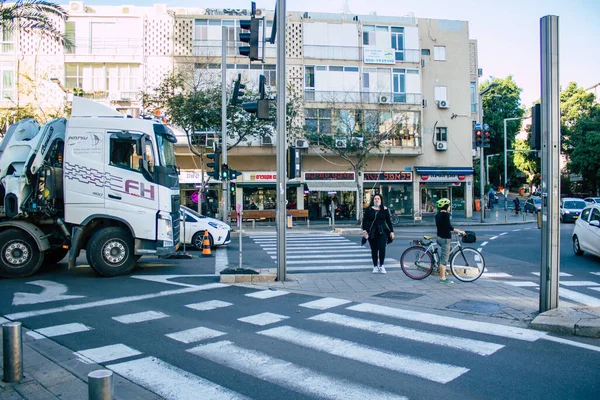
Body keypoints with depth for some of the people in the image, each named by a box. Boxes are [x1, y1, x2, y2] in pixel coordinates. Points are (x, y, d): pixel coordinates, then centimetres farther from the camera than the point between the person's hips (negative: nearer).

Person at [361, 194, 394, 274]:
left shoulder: (384, 209, 6)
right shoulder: (369, 209, 5)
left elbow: (388, 221, 9)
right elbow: (364, 220, 6)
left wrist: (391, 231, 5)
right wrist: (364, 230, -5)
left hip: (382, 232, 0)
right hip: (372, 232, 1)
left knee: (382, 249, -10)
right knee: (374, 250, 4)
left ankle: (381, 266, 7)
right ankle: (375, 266, 15)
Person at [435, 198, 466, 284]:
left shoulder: (438, 215, 12)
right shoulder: (445, 214, -15)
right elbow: (449, 227, -22)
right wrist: (459, 231, -17)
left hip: (440, 237, 9)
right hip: (445, 238, -9)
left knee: (442, 258, 16)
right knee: (444, 259, -4)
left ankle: (442, 276, 20)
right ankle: (443, 278, -1)